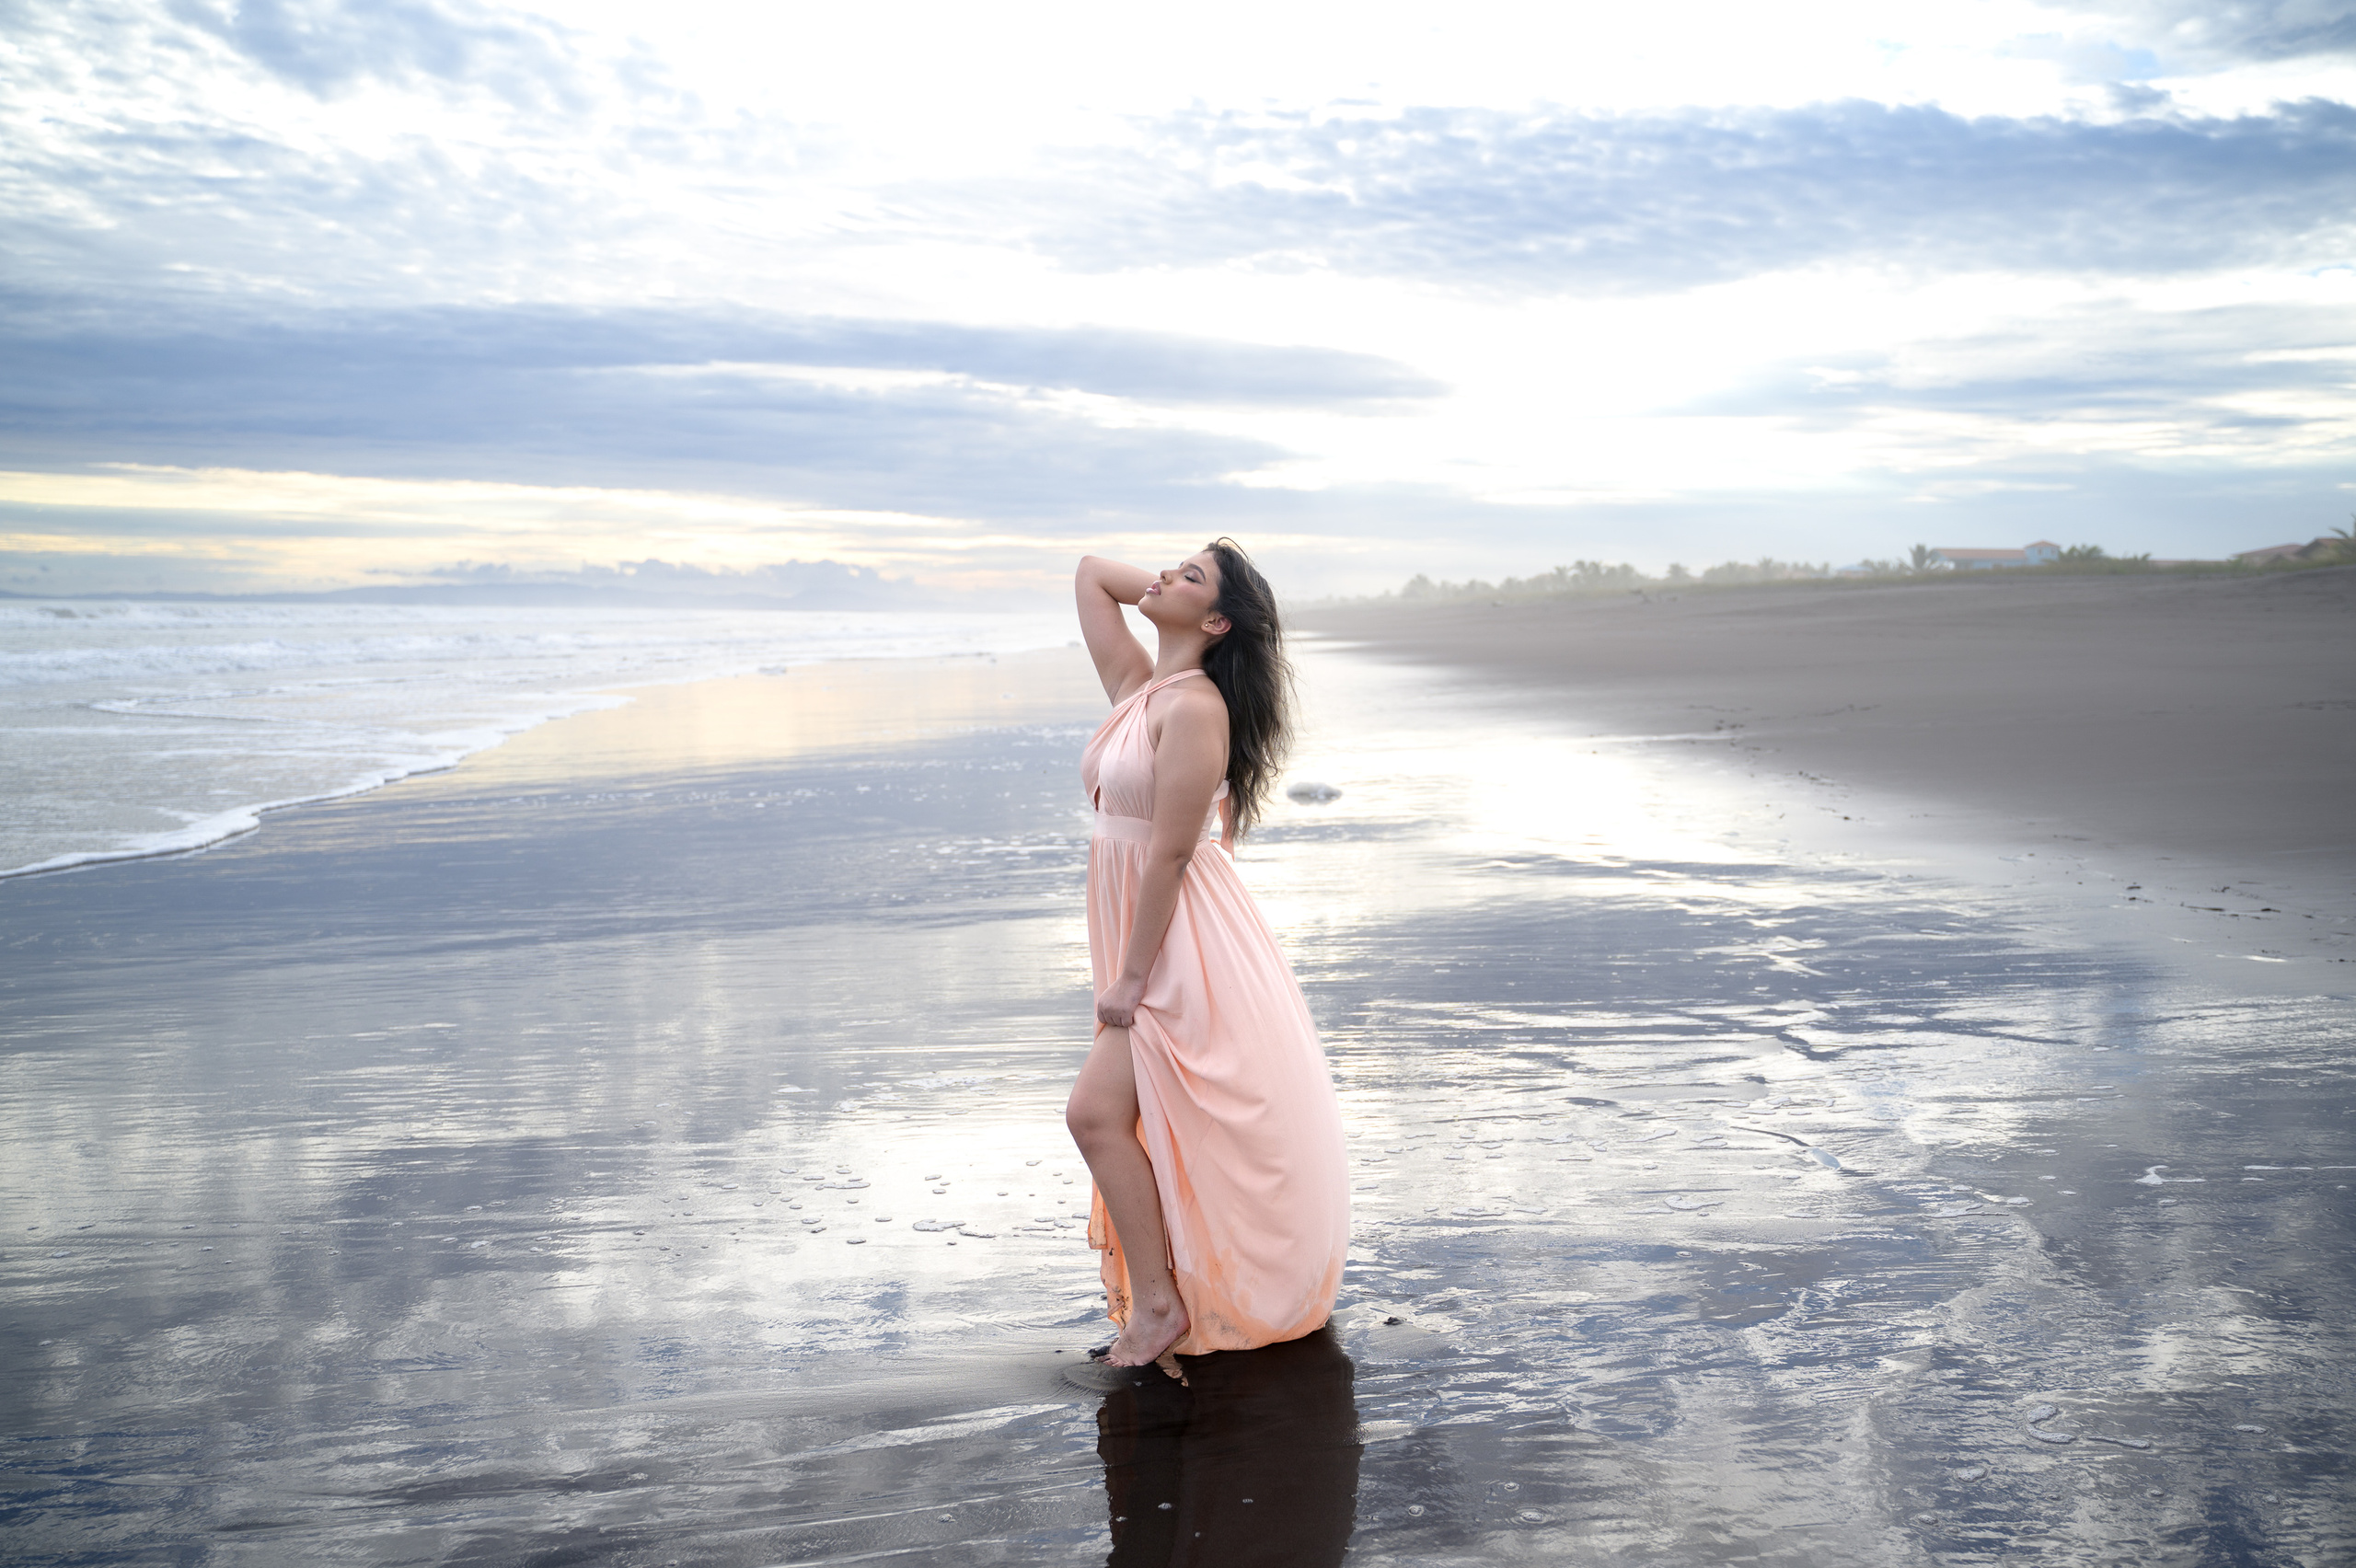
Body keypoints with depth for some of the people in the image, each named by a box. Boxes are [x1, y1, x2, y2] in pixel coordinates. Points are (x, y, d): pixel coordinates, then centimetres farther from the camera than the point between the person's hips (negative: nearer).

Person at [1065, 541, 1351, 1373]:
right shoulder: (1137, 683, 5)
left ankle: (1161, 1303, 1)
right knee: (1153, 1121, 17)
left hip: (1183, 944, -9)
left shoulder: (1195, 708, -21)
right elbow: (1091, 574, 15)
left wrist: (1131, 978, -19)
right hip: (1143, 935, 9)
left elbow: (1171, 851, -22)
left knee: (1097, 1112, -11)